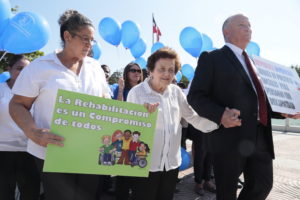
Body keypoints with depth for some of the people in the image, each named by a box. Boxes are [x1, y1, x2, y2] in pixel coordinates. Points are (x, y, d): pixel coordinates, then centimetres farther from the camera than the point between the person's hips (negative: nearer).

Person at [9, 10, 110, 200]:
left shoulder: (95, 66, 7)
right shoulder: (40, 66, -6)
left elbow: (105, 101, 13)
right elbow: (18, 105, -5)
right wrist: (34, 133, -22)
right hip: (55, 153, -3)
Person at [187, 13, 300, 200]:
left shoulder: (251, 61, 20)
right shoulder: (211, 58, -2)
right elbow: (195, 95, -10)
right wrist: (220, 114, -26)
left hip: (260, 137, 7)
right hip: (230, 137, -6)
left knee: (263, 185, 14)